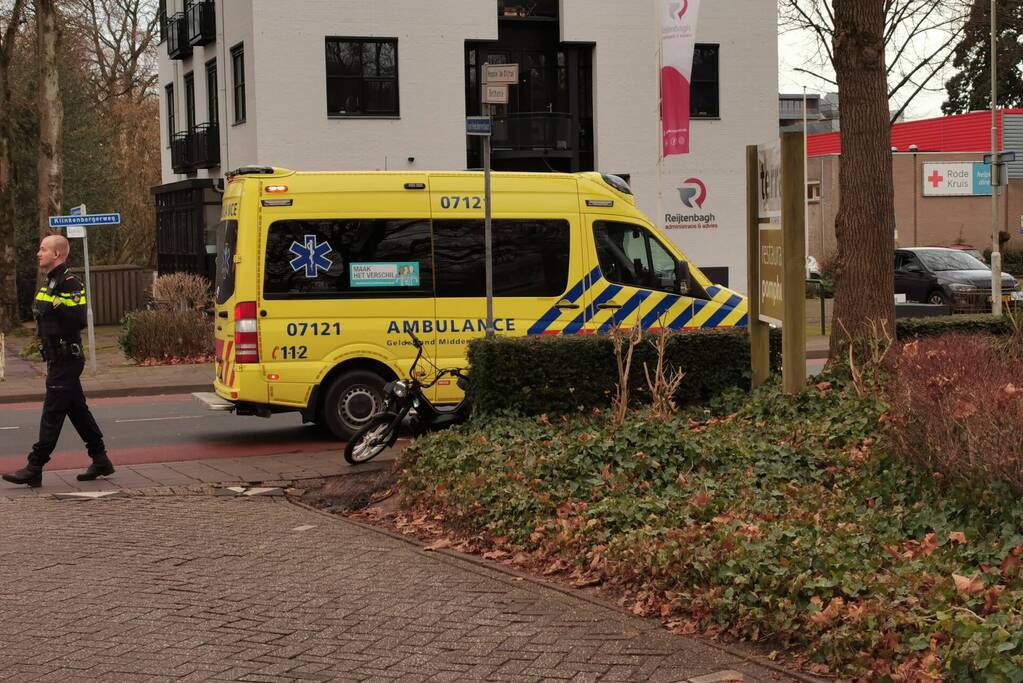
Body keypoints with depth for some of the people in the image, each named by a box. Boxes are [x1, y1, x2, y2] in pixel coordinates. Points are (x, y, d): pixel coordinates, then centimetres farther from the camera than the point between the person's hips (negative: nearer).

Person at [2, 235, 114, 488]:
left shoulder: (70, 284, -15)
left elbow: (79, 319, -25)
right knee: (78, 410, 13)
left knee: (52, 414, -7)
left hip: (66, 360, -10)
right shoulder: (51, 283, 16)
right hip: (58, 359, 10)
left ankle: (35, 468, -6)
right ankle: (100, 460, 19)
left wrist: (56, 304, -30)